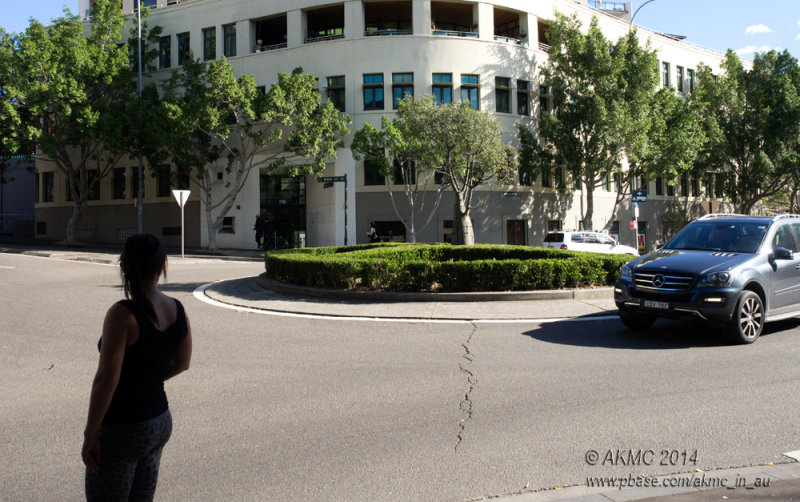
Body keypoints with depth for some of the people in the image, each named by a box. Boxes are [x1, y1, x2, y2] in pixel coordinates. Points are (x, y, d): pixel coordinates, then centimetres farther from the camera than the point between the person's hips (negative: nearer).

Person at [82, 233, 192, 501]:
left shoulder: (123, 314, -21)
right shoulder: (178, 310, -2)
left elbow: (106, 380, -22)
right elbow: (182, 363, 11)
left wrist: (90, 436, -13)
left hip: (122, 429, -7)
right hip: (160, 422, 7)